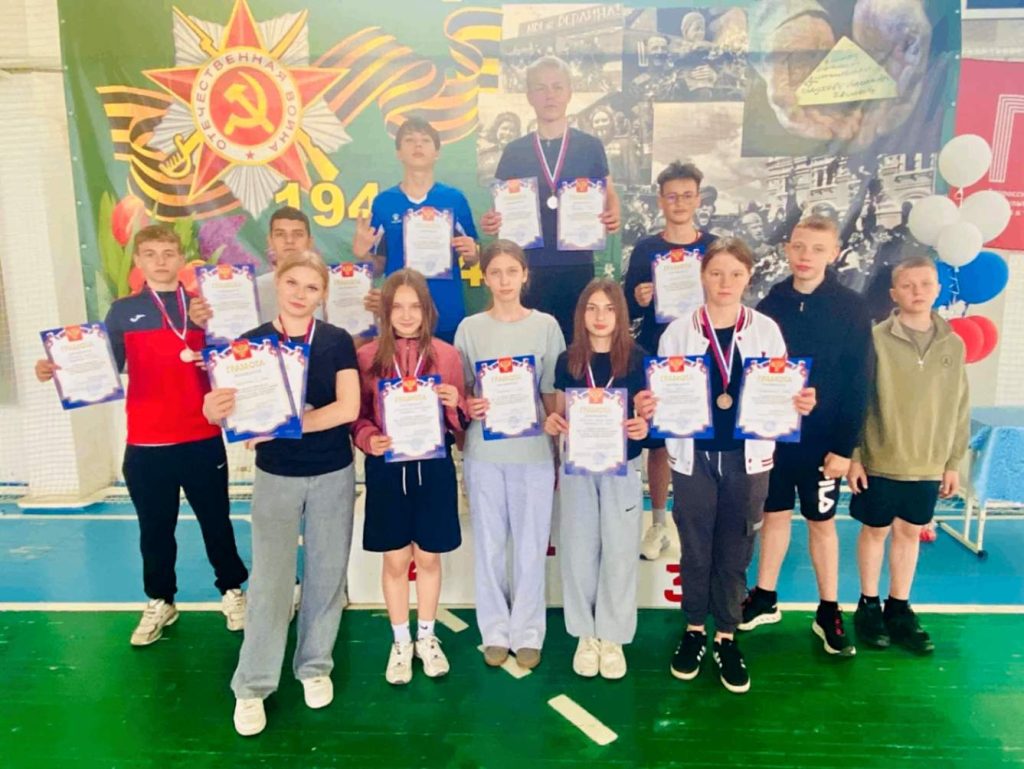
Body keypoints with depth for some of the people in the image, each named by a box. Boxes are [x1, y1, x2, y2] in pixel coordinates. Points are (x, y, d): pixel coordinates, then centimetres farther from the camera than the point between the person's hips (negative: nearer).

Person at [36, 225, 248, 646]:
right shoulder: (123, 311, 4)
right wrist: (59, 369, -17)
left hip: (203, 439, 0)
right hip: (146, 444, 0)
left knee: (216, 520, 11)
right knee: (155, 528, 12)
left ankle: (232, 591, 29)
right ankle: (160, 602, 31)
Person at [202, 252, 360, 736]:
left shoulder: (337, 341, -5)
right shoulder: (251, 342, -3)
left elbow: (348, 408, -16)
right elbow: (232, 408, -7)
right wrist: (214, 410, -31)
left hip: (333, 475, 0)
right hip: (275, 477, 0)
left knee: (326, 574, 11)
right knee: (269, 580, 3)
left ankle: (315, 666, 31)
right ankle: (252, 686, 19)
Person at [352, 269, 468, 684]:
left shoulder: (446, 354, -1)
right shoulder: (367, 356, -2)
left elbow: (459, 422, 3)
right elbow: (357, 416, 1)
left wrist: (454, 404, -18)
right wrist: (369, 440, -19)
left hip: (433, 466, 1)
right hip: (386, 467, 0)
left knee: (428, 556, 12)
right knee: (395, 559, 10)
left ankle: (427, 637, 34)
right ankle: (401, 643, 30)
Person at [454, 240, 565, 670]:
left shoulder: (546, 325, 1)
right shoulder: (469, 328, 2)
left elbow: (553, 394, 3)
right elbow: (459, 391, 6)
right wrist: (467, 407, -16)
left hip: (533, 451, 0)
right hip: (483, 452, 1)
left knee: (531, 546, 7)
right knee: (489, 545, 10)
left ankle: (528, 632, 24)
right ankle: (495, 631, 26)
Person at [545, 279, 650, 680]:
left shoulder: (636, 358, -4)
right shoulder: (568, 360, 1)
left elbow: (648, 415, -1)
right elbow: (561, 416, 8)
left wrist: (644, 428, -23)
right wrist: (551, 422, -14)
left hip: (623, 467, -1)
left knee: (619, 551, 5)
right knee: (578, 550, 7)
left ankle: (612, 636, 22)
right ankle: (585, 633, 24)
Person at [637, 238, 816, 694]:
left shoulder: (766, 330, 1)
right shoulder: (678, 332, -2)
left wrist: (801, 403, -17)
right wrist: (646, 406, -22)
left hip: (747, 458, 1)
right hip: (693, 456, 0)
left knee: (735, 551, 12)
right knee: (695, 550, 12)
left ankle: (726, 637, 29)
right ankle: (694, 630, 32)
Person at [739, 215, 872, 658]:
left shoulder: (851, 309, -7)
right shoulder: (770, 304, 0)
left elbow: (858, 384, -8)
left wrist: (845, 446, -11)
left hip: (821, 439, -2)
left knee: (822, 521, 10)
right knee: (775, 514, 14)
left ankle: (828, 612, 25)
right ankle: (765, 599, 30)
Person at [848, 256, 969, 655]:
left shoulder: (953, 345, 2)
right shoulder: (877, 339, -10)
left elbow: (959, 409, 8)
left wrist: (953, 462, 8)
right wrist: (852, 455, -9)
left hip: (928, 465, 3)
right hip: (879, 461, -3)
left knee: (910, 533, 13)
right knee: (876, 530, 9)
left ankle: (899, 610, 28)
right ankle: (869, 606, 26)